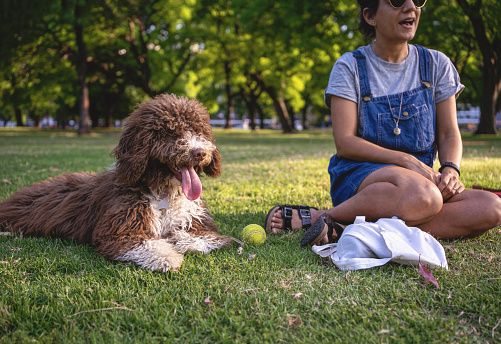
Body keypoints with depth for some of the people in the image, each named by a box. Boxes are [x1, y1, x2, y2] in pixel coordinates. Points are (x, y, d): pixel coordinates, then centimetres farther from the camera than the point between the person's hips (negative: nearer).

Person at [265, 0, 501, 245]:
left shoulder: (436, 65, 10)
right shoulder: (350, 67, 0)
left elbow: (449, 134, 10)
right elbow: (344, 143, -8)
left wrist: (451, 169, -13)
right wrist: (406, 160, -19)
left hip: (421, 177, 5)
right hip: (357, 174, -5)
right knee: (423, 195, -38)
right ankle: (320, 217, -23)